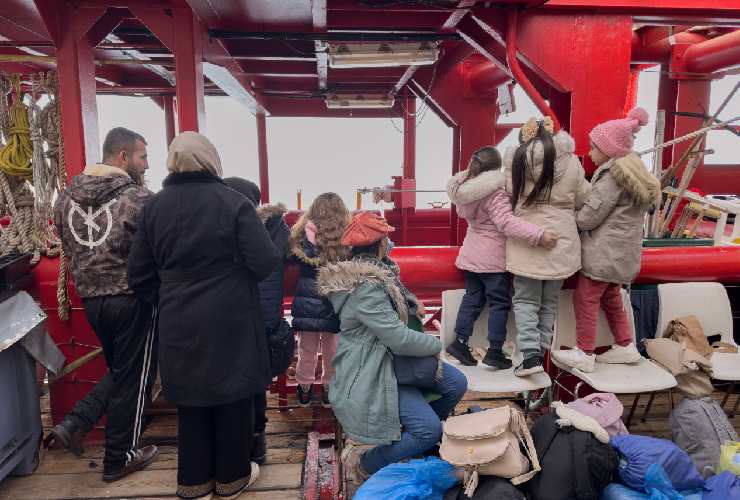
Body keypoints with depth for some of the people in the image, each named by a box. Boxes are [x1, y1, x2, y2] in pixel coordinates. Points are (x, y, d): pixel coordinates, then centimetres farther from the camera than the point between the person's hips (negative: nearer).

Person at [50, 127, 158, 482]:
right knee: (131, 378, 10)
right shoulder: (139, 198, -14)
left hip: (90, 299, 6)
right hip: (131, 299, -6)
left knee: (118, 370, 25)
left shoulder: (66, 197, 7)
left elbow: (68, 251, 14)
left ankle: (73, 424, 12)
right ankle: (119, 459, 23)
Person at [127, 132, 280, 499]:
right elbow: (265, 262, -15)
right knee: (231, 394, 13)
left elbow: (139, 274, 4)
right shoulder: (232, 202, -13)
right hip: (229, 321, -4)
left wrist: (167, 302, 17)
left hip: (179, 322, 4)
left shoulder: (154, 206, 1)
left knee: (191, 397, 18)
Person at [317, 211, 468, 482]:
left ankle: (418, 432, 25)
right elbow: (399, 338, -27)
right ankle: (363, 460, 2)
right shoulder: (365, 287, -28)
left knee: (456, 383, 4)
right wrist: (437, 344, -12)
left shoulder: (374, 273, 4)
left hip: (390, 358, 10)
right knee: (430, 430, -16)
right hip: (371, 375, -10)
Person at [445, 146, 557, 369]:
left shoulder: (465, 188, 4)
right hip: (493, 258, -7)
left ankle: (460, 342, 18)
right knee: (500, 302, 4)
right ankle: (495, 351, 8)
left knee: (473, 297, 17)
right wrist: (539, 235, -36)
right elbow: (506, 222, -31)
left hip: (471, 254, 7)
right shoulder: (495, 192, -21)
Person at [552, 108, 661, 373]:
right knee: (610, 297, 20)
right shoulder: (632, 170, 14)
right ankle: (625, 346, 28)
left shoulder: (613, 174, -16)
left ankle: (584, 353, 6)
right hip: (622, 251, 10)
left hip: (605, 251, -10)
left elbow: (587, 217, -18)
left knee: (586, 298, -2)